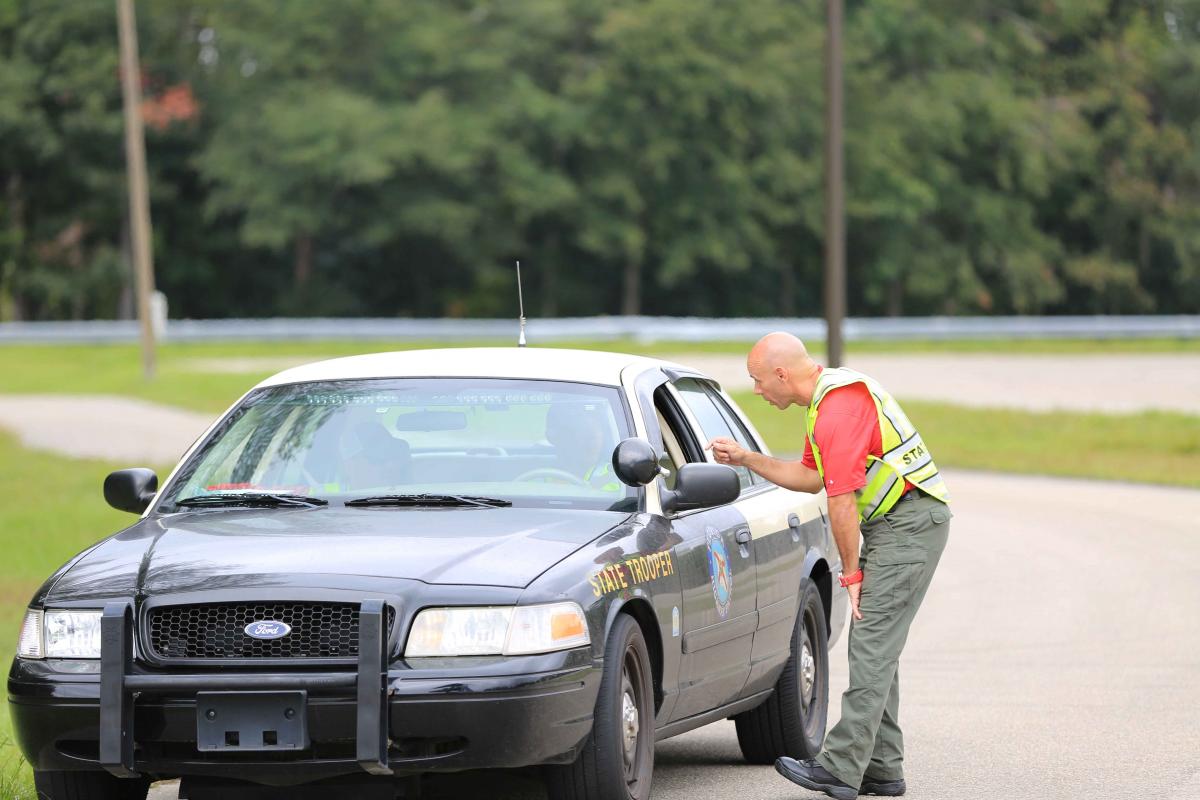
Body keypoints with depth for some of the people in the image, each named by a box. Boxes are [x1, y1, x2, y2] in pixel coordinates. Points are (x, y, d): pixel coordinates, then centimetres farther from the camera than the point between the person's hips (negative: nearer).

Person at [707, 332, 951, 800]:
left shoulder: (840, 406, -20)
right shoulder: (827, 399, 15)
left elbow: (842, 501, -19)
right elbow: (811, 477, 25)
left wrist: (851, 572, -12)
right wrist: (745, 459, 21)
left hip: (909, 524, -11)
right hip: (891, 524, 11)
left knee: (872, 646, -12)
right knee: (874, 648, 10)